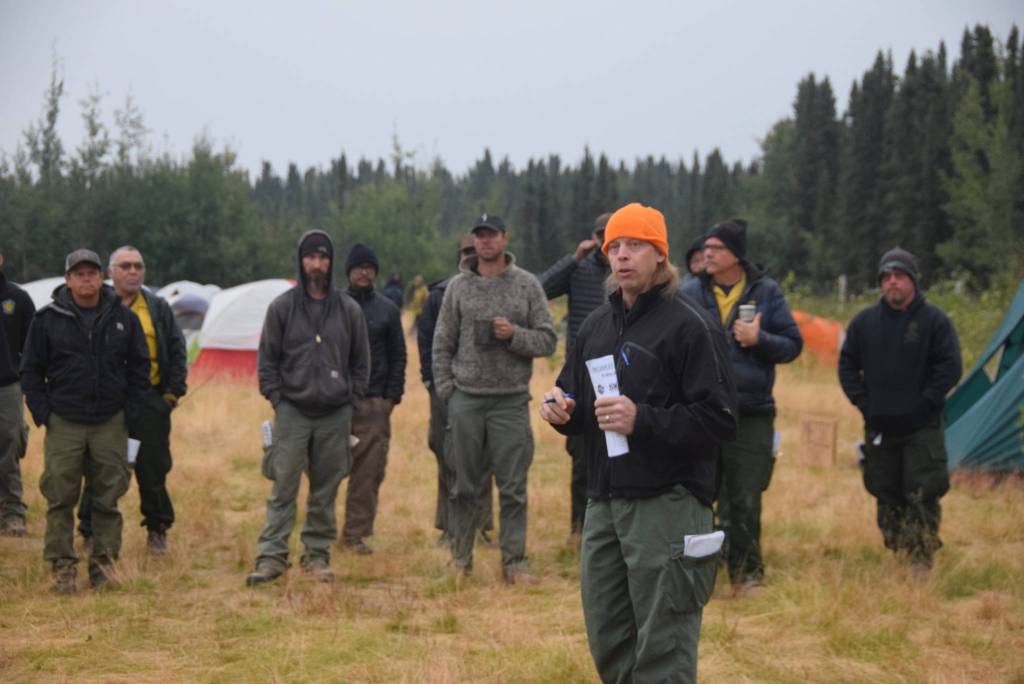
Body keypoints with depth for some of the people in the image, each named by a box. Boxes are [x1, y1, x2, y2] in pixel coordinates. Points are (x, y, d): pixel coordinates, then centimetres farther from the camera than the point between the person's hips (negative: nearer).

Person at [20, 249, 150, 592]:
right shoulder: (48, 319, 0)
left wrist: (130, 410, 2)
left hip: (110, 424, 1)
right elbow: (31, 370, 5)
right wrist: (42, 413, -3)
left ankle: (103, 563, 13)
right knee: (60, 499, -1)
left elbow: (139, 367, 11)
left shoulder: (123, 318, 4)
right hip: (64, 423, -1)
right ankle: (62, 565, 5)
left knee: (107, 499, 5)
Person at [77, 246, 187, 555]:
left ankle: (157, 530, 18)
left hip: (150, 401, 2)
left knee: (153, 470, 6)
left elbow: (177, 352, 11)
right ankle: (92, 531, 13)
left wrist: (174, 391, 2)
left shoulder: (158, 308, 10)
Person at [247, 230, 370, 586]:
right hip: (292, 411, -2)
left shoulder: (349, 310, 6)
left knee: (326, 492, 6)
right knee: (283, 489, -5)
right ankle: (271, 557, -3)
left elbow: (361, 362, 12)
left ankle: (317, 556, 15)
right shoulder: (282, 307, 1)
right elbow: (267, 360, 5)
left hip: (336, 416, 2)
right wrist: (276, 399, -2)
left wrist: (351, 400, 5)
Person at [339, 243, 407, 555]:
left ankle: (356, 532, 3)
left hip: (375, 402, 1)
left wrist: (393, 395, 2)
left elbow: (398, 356, 11)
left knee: (369, 470, -3)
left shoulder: (387, 309, 11)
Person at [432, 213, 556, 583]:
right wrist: (446, 390, 1)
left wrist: (514, 334, -15)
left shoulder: (527, 285, 3)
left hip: (511, 400, -1)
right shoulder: (459, 286, 6)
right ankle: (461, 559, 16)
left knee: (513, 488, 1)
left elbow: (548, 340, 2)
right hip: (466, 400, 1)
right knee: (464, 486, 7)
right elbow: (442, 344, 8)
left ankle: (514, 561, 7)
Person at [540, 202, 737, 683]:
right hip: (603, 503, 8)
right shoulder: (597, 325, 16)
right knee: (608, 643, 13)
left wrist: (642, 420, -23)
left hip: (666, 506, -8)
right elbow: (575, 402, 25)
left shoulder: (689, 325, -9)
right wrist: (559, 408, 1)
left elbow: (719, 421, -14)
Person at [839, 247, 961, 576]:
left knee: (922, 496, -8)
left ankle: (921, 562, -4)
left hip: (922, 428, -4)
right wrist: (862, 401, 2)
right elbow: (848, 365, 14)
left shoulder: (934, 320, -3)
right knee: (886, 497, 8)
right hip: (879, 426, 4)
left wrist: (925, 402, -10)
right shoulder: (865, 321, 8)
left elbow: (950, 367, -5)